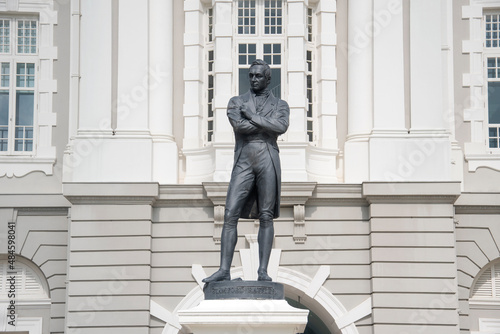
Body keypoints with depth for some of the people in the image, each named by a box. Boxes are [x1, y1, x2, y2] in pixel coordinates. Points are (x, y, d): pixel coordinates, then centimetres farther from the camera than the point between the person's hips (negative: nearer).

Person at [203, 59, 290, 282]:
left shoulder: (280, 105, 13)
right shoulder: (236, 102, 15)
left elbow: (282, 126, -10)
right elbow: (238, 125, -7)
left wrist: (252, 116, -6)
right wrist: (268, 125, -4)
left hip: (268, 161, -1)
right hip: (243, 162, 1)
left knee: (266, 217, -3)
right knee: (230, 215, -8)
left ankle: (263, 271, -2)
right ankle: (224, 270, -8)